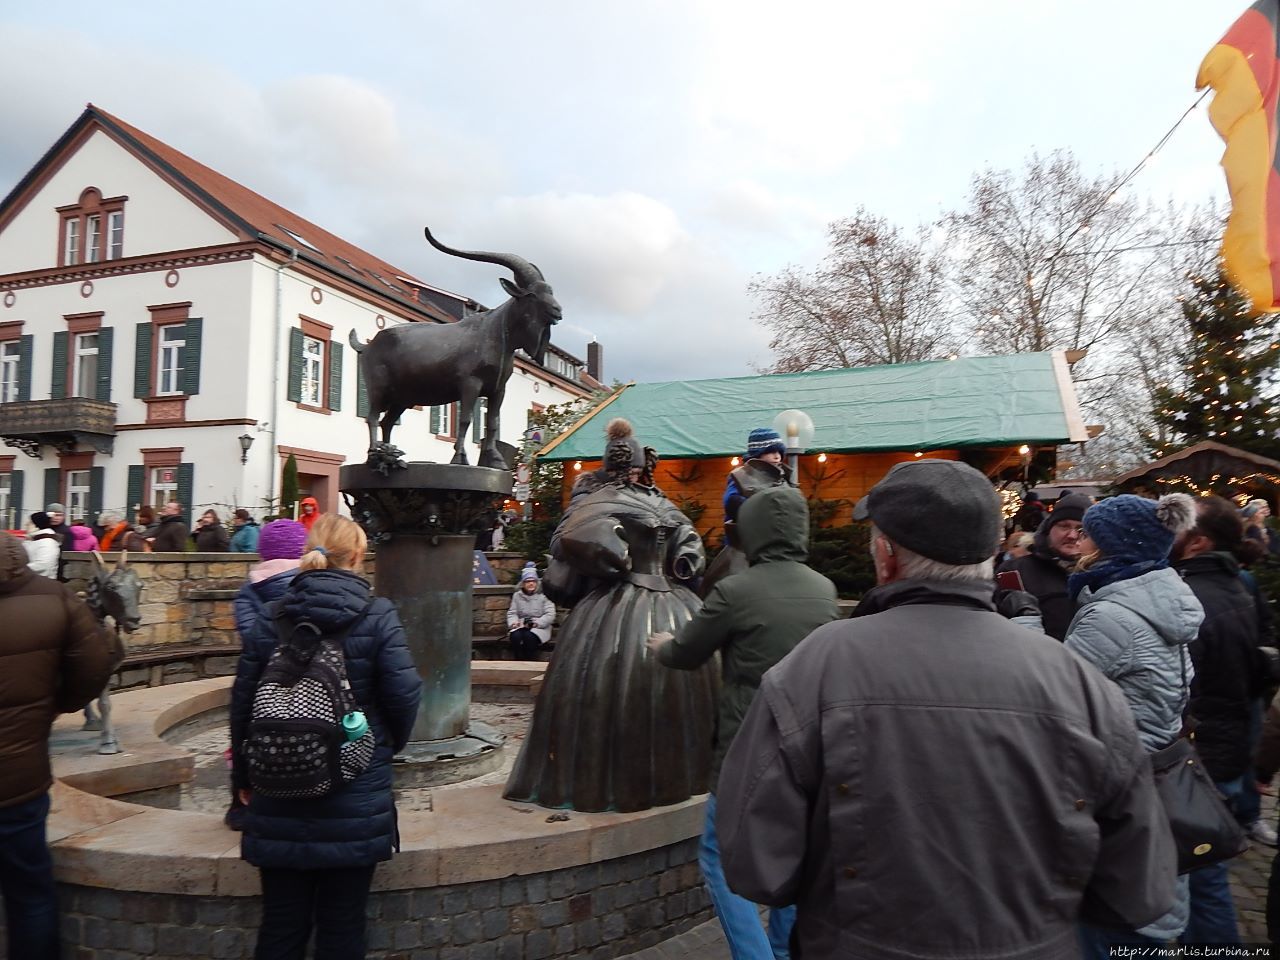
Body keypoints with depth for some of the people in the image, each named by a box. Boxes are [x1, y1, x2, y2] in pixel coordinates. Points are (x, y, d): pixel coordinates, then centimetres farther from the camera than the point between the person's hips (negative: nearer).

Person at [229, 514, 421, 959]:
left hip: (280, 803, 3)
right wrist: (389, 746, 8)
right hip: (356, 799, -3)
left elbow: (243, 701, 1)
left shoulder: (269, 620, -1)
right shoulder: (377, 616, -10)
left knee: (281, 924, 17)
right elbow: (404, 693, -13)